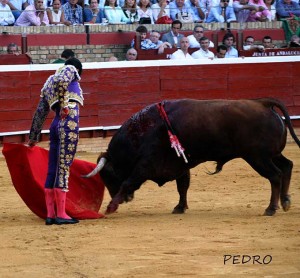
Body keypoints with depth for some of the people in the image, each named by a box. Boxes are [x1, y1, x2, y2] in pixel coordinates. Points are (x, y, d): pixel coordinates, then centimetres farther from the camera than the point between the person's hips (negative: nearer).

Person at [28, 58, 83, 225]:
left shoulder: (49, 84, 27)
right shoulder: (70, 70, 9)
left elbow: (40, 113, 27)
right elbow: (61, 81, -17)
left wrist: (34, 138, 32)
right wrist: (63, 104, -14)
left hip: (56, 124, 7)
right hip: (70, 122, -7)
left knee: (53, 171, 9)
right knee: (64, 168, -7)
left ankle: (50, 214, 12)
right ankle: (61, 214, -6)